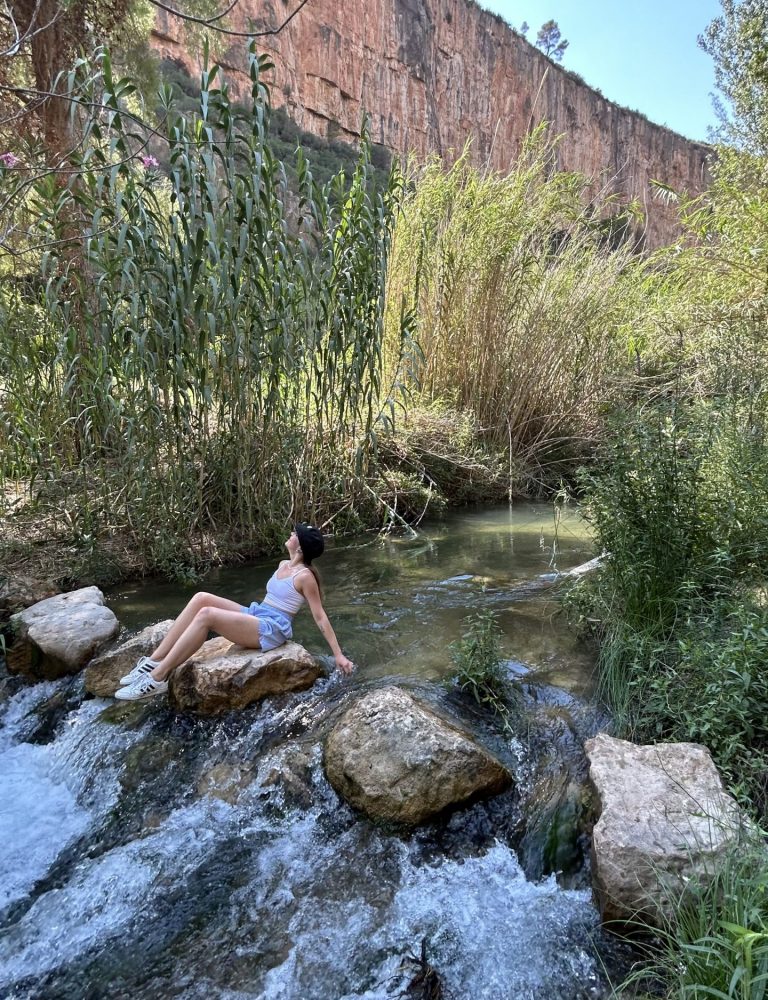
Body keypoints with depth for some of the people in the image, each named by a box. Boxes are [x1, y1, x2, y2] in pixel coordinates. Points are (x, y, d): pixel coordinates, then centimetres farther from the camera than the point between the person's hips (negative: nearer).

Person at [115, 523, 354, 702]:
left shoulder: (305, 576, -11)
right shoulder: (283, 565, 15)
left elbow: (320, 617, -11)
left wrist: (338, 654, -12)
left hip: (272, 629, -9)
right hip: (256, 616, 9)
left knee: (207, 615, -27)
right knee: (201, 599, -11)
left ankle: (157, 679, -24)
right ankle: (155, 662, -13)